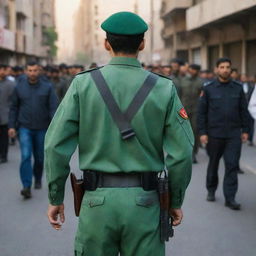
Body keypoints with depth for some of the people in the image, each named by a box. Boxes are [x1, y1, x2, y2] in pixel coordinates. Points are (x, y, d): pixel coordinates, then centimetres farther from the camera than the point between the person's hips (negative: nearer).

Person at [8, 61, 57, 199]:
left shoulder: (47, 87, -3)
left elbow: (53, 108, -7)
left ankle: (38, 180, 37)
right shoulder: (19, 87, 0)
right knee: (26, 156, -14)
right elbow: (14, 108, 6)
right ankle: (27, 186, -15)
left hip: (42, 128, 1)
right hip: (25, 128, 0)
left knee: (40, 157, 12)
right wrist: (12, 126, 0)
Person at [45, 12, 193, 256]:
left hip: (97, 199, 0)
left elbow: (56, 145, -6)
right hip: (143, 201, 0)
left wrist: (55, 198, 5)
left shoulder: (83, 83, -3)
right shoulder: (163, 89, -3)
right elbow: (181, 153, -6)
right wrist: (176, 201, 8)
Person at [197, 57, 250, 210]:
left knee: (232, 165, -4)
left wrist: (245, 130, 6)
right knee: (213, 164, 13)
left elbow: (244, 110, 9)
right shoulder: (209, 89, -1)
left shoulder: (238, 88, 4)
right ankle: (211, 191, 31)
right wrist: (202, 132, -5)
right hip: (214, 134, 0)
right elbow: (202, 112, 0)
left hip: (233, 134, 1)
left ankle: (230, 198, 0)